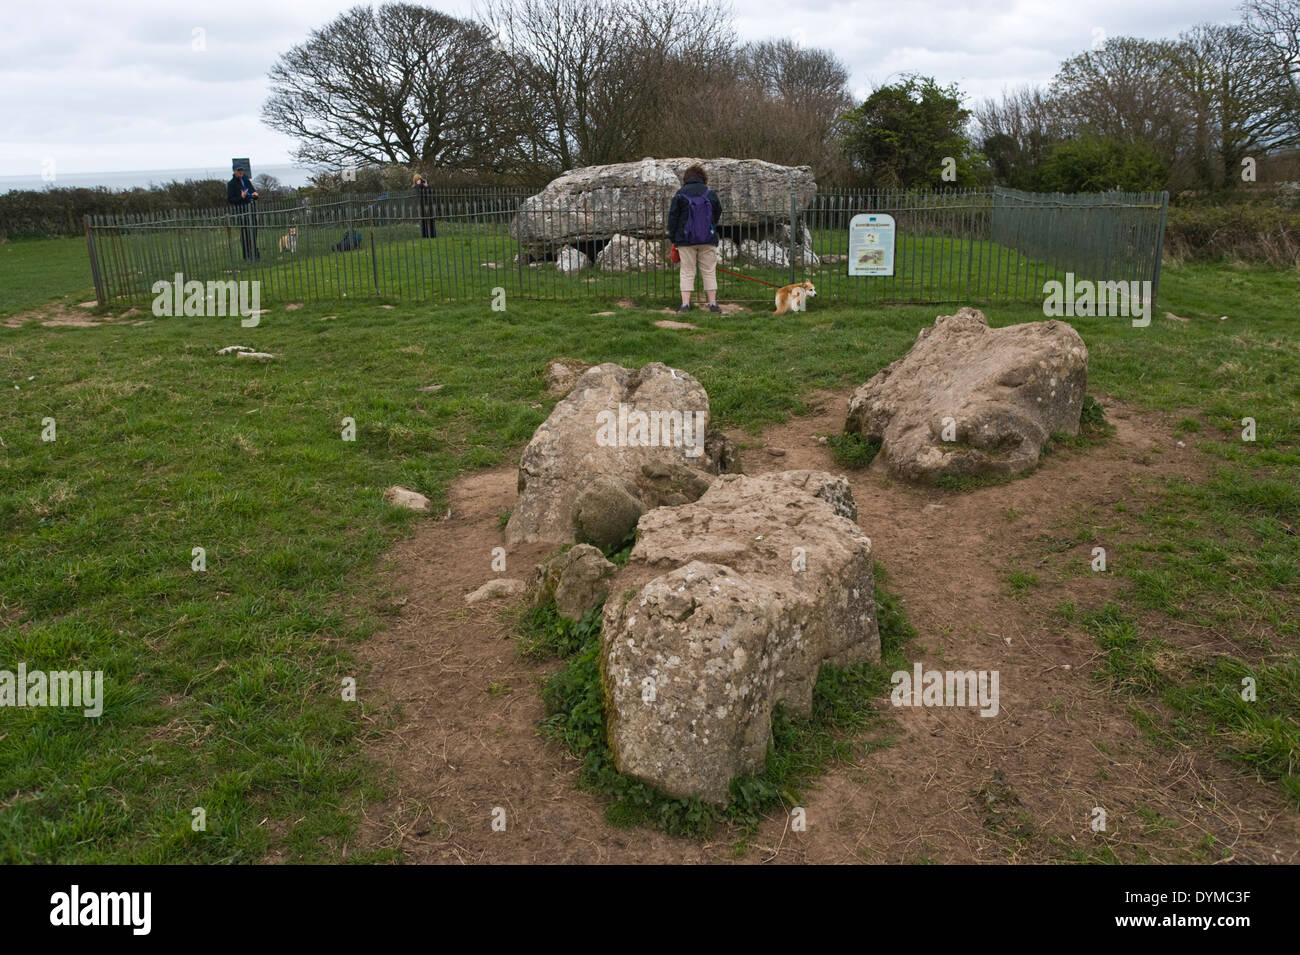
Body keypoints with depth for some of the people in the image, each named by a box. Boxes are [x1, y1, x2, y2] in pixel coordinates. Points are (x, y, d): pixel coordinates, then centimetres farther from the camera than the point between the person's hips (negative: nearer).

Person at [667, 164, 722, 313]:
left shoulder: (680, 194, -1)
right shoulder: (711, 193, 3)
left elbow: (672, 217, 0)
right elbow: (718, 215, 13)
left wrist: (673, 238, 8)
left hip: (685, 240, -1)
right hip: (708, 240, 1)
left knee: (687, 272, 2)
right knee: (709, 272, 7)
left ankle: (685, 304, -5)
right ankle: (713, 303, 6)